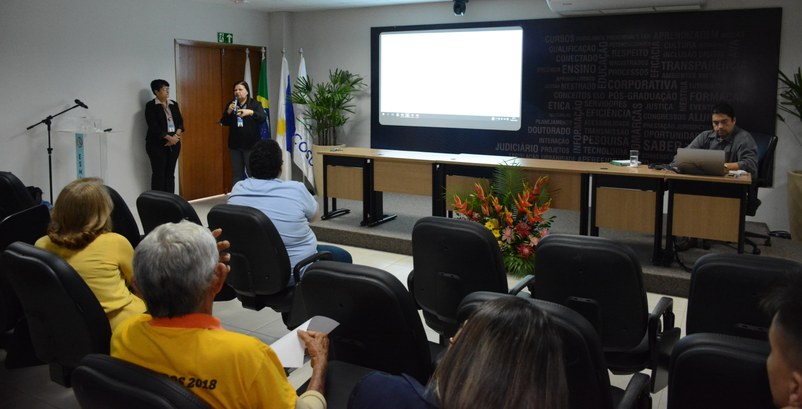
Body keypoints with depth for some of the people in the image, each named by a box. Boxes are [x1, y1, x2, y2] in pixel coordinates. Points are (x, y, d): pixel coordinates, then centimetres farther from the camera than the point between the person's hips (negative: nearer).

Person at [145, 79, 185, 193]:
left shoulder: (174, 104, 12)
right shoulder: (151, 105, -5)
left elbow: (180, 121, 9)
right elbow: (153, 126, -13)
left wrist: (176, 136, -9)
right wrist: (169, 138, -18)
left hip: (174, 143, 5)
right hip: (157, 144, -5)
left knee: (170, 173, 7)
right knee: (159, 174, -4)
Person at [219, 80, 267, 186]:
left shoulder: (255, 104, -1)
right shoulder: (231, 105, 10)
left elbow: (263, 118, -15)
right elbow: (224, 122, 8)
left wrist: (251, 112, -30)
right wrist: (228, 112, -10)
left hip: (251, 144, -4)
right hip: (235, 144, 4)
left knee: (252, 172, -4)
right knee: (236, 173, 6)